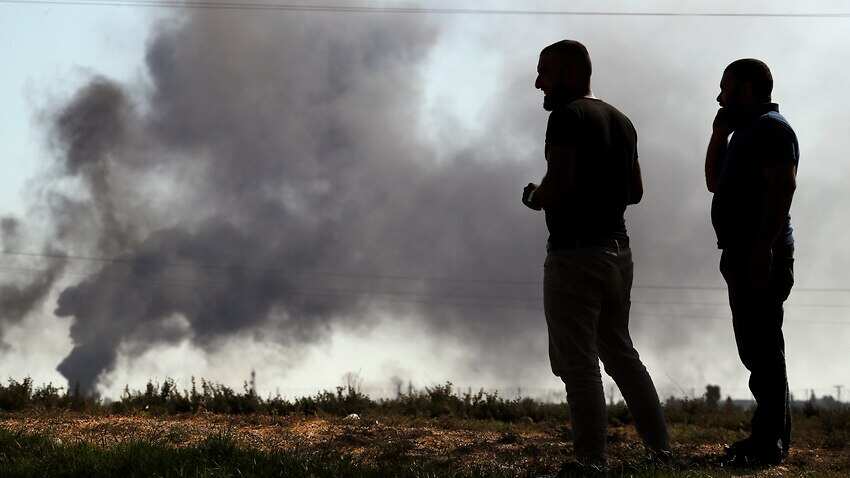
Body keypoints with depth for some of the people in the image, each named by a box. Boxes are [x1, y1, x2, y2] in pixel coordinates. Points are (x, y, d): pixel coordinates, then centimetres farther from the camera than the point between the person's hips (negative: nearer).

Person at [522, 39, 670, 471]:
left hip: (574, 254, -9)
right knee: (620, 353, 18)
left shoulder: (566, 116, -12)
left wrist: (533, 198, -3)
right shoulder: (620, 120, 15)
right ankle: (661, 447, 18)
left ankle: (593, 460, -3)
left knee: (579, 363, -3)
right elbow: (635, 191, 20)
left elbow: (558, 184, -22)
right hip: (618, 250, 9)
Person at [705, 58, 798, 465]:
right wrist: (719, 133, 17)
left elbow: (782, 186, -21)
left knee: (762, 347, -12)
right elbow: (714, 182, 27)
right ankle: (770, 436, 16)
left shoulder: (770, 128, -9)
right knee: (757, 347, 12)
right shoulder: (748, 131, 22)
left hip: (761, 255, -11)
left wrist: (763, 248, -27)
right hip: (745, 256, 11)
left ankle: (770, 442, -14)